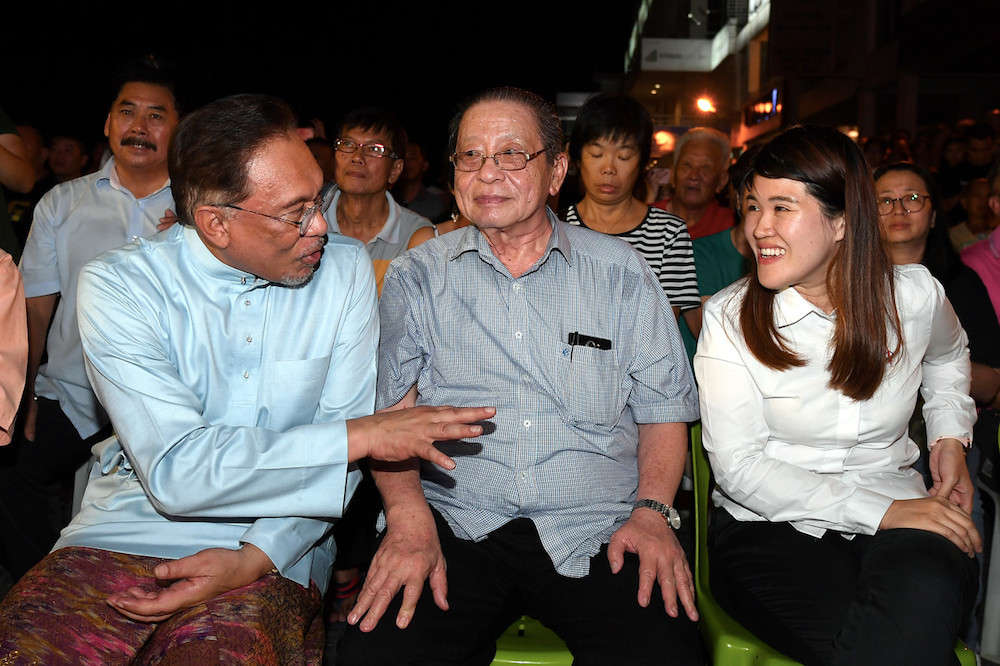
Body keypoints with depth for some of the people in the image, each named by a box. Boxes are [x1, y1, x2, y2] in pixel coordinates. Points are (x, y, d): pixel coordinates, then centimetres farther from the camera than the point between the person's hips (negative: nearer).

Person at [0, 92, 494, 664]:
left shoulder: (345, 269, -2)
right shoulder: (119, 284, -8)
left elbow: (333, 455, -2)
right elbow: (175, 471, -19)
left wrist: (255, 556, -17)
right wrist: (363, 435, -20)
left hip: (272, 554, 0)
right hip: (123, 533, 1)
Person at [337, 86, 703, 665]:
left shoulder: (623, 273, 9)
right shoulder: (418, 277, 9)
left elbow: (664, 406, 9)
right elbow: (388, 408, 2)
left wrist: (652, 510, -7)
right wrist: (409, 516, -13)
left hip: (597, 529, 1)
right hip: (455, 524, 0)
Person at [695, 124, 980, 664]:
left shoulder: (913, 296, 2)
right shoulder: (729, 317, -7)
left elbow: (947, 356, 28)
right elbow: (737, 465, -13)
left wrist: (950, 437, 12)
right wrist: (879, 512, -18)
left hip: (897, 515, 3)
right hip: (768, 528, -2)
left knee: (925, 594, -32)